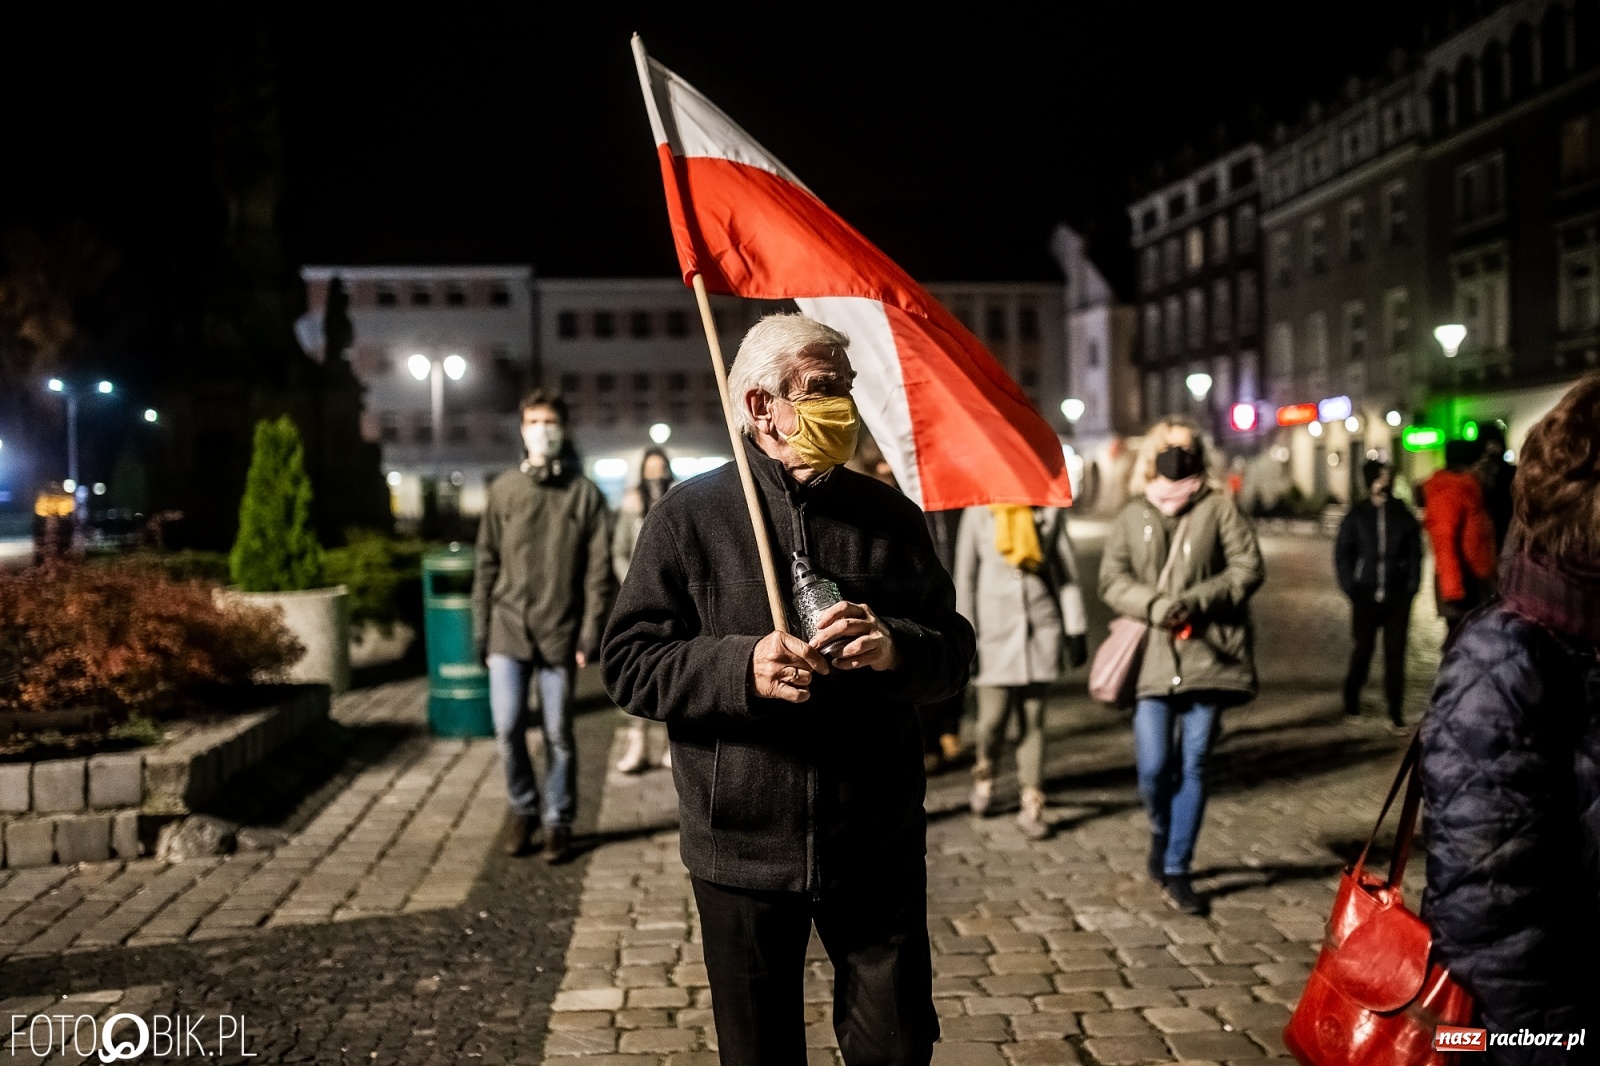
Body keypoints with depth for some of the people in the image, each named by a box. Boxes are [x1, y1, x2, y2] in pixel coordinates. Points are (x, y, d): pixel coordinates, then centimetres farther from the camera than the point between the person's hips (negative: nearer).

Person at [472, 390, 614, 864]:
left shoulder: (585, 494, 1)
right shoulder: (504, 489, 6)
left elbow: (599, 570, -1)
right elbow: (487, 563, 8)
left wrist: (590, 634, -7)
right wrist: (481, 627, 4)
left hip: (559, 632, -1)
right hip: (509, 629, 1)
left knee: (558, 733, 5)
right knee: (507, 727, -4)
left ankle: (559, 821, 20)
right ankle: (522, 811, 18)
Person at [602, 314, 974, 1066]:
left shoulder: (890, 515, 5)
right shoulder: (688, 517, -3)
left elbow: (954, 650, 4)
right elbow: (629, 663, -5)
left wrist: (895, 648, -18)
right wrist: (740, 667, -22)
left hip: (877, 851, 2)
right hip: (742, 852, -1)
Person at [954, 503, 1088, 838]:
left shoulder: (1050, 510, 4)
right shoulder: (978, 512, 2)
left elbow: (1067, 570, 7)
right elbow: (965, 576, 3)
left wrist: (1075, 631, 3)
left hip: (1041, 627, 1)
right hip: (996, 627, -1)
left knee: (1033, 718, 2)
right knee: (993, 718, -1)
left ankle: (1032, 807, 10)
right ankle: (984, 773, 29)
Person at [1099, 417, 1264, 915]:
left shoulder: (1218, 508, 6)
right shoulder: (1132, 516, 12)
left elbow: (1249, 568, 1)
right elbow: (1112, 579, 6)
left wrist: (1195, 600, -11)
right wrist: (1153, 603, -13)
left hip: (1206, 654, -1)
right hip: (1153, 656, 1)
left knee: (1192, 765, 1)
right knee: (1153, 767, -6)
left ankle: (1175, 870, 12)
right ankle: (1161, 833, 27)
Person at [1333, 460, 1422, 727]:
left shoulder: (1403, 515, 5)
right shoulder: (1357, 515, 3)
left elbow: (1415, 553, 7)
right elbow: (1342, 552, 4)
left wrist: (1412, 585, -2)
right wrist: (1350, 586, -4)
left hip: (1398, 597, 1)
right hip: (1365, 596, -1)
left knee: (1395, 652, 1)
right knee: (1363, 648, 3)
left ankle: (1396, 710, 6)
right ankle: (1351, 698, 23)